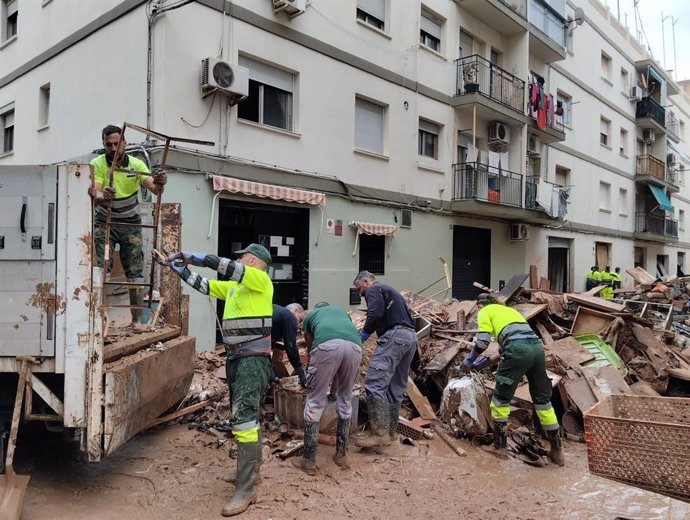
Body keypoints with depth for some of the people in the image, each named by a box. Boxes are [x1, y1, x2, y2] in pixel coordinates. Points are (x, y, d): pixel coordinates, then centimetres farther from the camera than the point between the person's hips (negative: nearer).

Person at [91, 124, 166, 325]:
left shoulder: (136, 164, -9)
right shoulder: (97, 164, -12)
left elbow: (153, 189, -23)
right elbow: (95, 196, -24)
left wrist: (160, 184, -48)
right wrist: (102, 197, -49)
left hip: (130, 223, 1)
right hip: (105, 222, -1)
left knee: (135, 272, -1)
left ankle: (137, 319, 7)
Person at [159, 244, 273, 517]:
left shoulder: (260, 279, -7)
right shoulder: (233, 285, 17)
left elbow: (230, 268, -21)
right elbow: (205, 285, 23)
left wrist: (196, 257, -17)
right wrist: (181, 269, 16)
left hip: (254, 357, -9)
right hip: (235, 356, 9)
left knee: (244, 416, -14)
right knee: (244, 414, 16)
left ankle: (245, 489, -10)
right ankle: (249, 470, 29)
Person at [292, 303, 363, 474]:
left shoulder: (310, 315, 37)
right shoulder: (342, 312, 43)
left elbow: (310, 347, 38)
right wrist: (333, 383, 56)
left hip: (327, 344, -3)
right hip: (354, 345, 3)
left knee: (315, 402, 9)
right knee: (345, 400, 21)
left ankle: (309, 461, 15)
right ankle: (341, 455, 30)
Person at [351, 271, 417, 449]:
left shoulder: (373, 290, 4)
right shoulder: (388, 290, 32)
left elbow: (376, 314, -15)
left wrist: (362, 334, -4)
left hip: (395, 336, -10)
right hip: (410, 336, 10)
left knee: (374, 383, -14)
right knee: (396, 387, 14)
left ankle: (380, 433, -18)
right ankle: (391, 430, 20)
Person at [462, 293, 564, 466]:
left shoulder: (485, 312, 16)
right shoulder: (508, 309, 36)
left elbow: (483, 340, 0)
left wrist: (470, 358, 14)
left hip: (518, 350, -7)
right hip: (537, 346, 7)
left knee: (501, 397, 8)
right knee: (543, 399, 16)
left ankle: (499, 447, 13)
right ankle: (557, 450, 22)